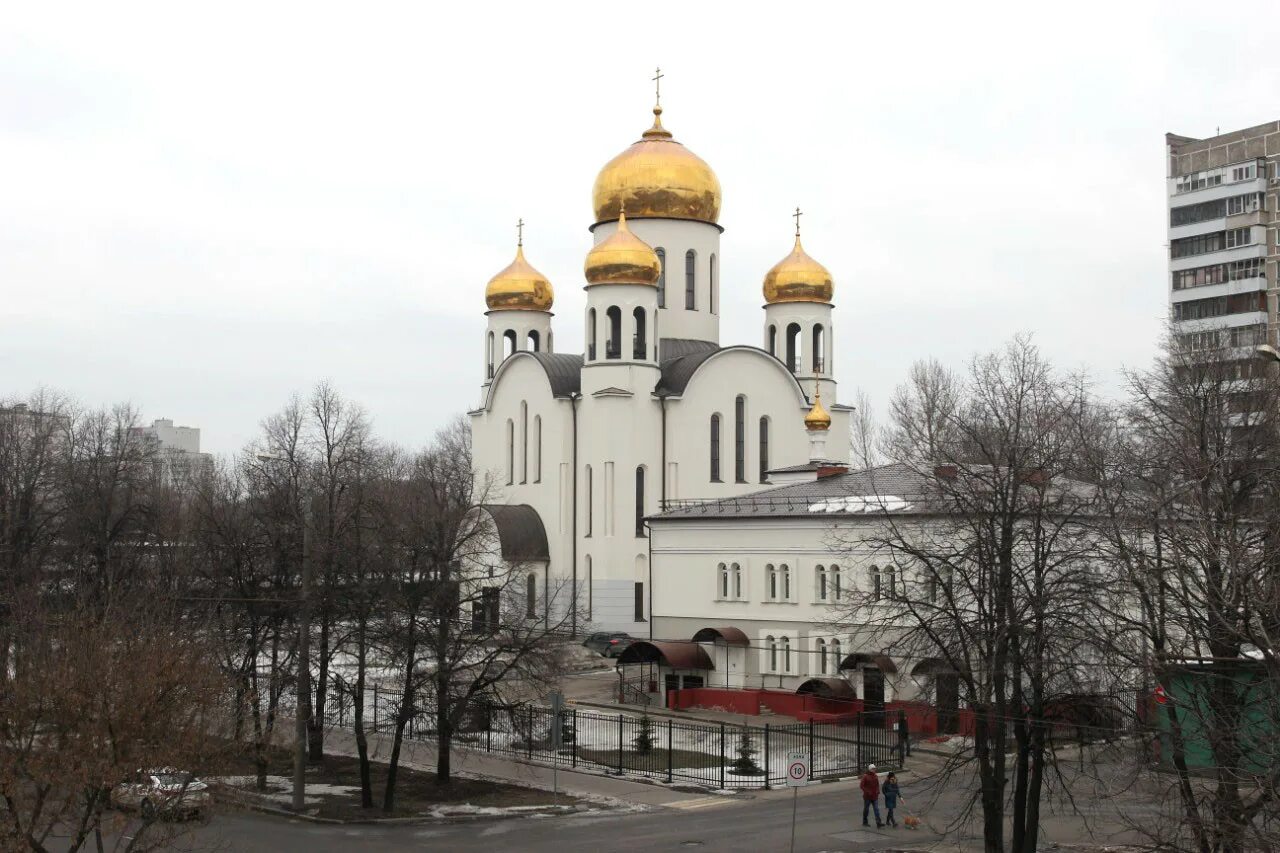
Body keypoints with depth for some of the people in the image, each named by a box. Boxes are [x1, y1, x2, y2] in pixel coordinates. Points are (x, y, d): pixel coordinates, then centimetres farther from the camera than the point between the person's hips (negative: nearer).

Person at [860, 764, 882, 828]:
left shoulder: (875, 776, 7)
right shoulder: (865, 776, -10)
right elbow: (861, 785, -11)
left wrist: (878, 791, 0)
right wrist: (867, 792, -18)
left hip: (875, 796, 4)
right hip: (867, 796, -4)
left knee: (876, 809, -5)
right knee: (866, 809, 9)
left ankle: (878, 823, -11)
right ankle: (864, 822, 23)